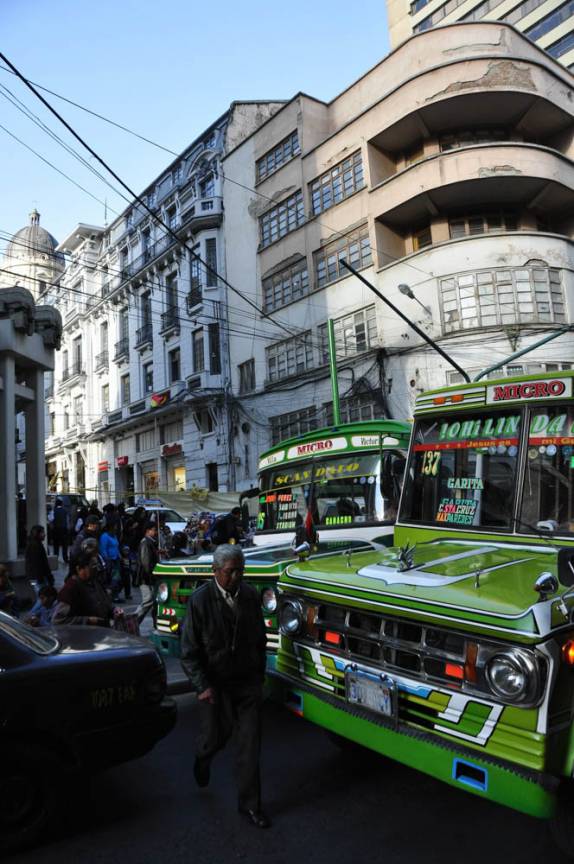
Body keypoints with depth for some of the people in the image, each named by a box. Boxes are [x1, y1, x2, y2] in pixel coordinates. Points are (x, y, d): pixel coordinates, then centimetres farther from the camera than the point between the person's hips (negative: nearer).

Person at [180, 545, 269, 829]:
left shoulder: (251, 596, -6)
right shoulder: (199, 600, -16)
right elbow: (189, 651, -10)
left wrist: (259, 675, 9)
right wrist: (202, 687, -15)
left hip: (248, 682, 2)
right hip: (215, 684, -2)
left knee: (250, 744, 4)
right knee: (215, 737, 13)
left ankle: (249, 804, 22)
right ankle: (203, 758, 50)